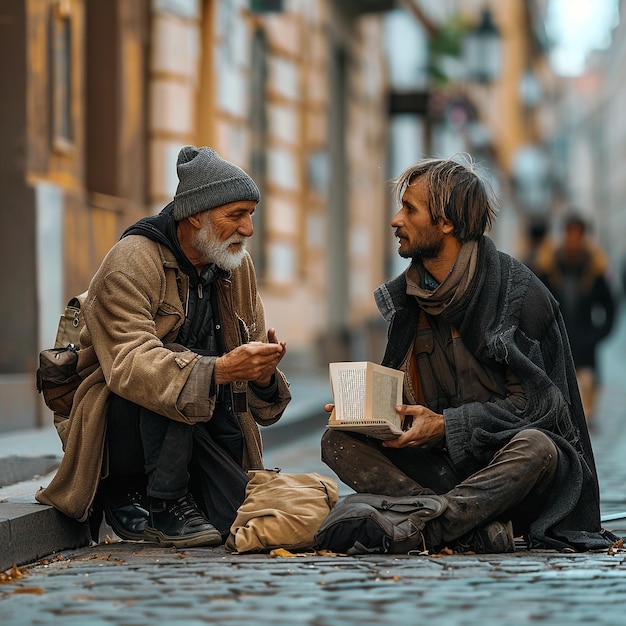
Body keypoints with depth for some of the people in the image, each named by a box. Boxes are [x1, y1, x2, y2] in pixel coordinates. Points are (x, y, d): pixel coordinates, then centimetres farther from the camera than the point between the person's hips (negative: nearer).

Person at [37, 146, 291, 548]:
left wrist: (263, 375, -22)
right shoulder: (133, 262, -16)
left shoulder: (238, 267, 6)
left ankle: (134, 500, 13)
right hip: (119, 421, -6)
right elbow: (129, 363, -32)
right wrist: (218, 369, -46)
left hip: (201, 427, 6)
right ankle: (165, 504, -19)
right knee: (167, 374, -35)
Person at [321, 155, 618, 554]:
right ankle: (478, 531, -33)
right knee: (339, 441, -17)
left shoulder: (520, 292, -10)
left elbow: (531, 402, -12)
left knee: (536, 448, -38)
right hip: (441, 466, 5)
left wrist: (446, 425, -20)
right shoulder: (406, 296, 7)